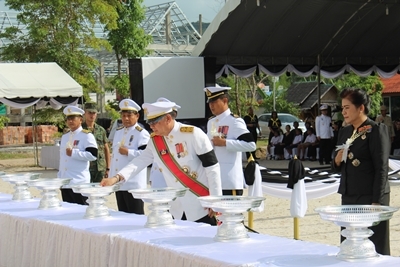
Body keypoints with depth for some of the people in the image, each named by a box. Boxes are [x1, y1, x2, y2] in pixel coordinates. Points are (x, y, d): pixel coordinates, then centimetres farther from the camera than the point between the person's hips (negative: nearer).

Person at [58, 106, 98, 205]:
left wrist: (73, 153, -18)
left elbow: (93, 155, -16)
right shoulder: (64, 136, 17)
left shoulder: (87, 136, -6)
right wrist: (59, 177, 19)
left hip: (79, 182, -7)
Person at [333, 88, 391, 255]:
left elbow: (381, 168, -12)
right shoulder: (344, 132, 14)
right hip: (348, 198, 7)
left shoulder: (376, 130, -8)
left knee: (375, 248, -2)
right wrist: (337, 160, -2)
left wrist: (376, 202, -15)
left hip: (370, 198, -7)